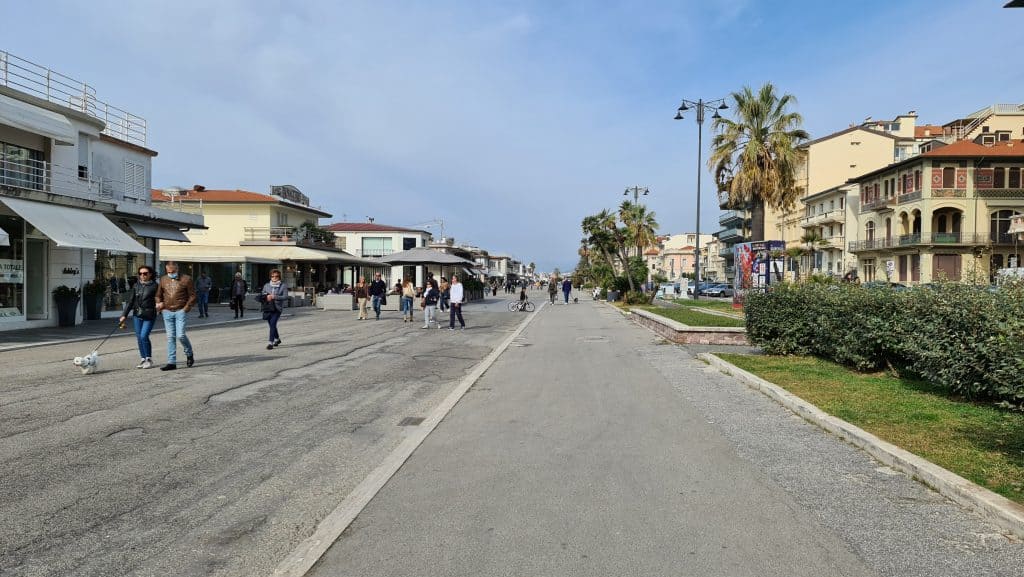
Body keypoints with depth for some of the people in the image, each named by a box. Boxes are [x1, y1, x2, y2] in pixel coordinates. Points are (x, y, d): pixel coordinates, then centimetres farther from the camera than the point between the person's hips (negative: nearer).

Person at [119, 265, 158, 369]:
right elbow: (130, 301, 12)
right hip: (137, 315, 5)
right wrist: (124, 315, 9)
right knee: (139, 337, 7)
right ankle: (143, 359, 17)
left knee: (144, 336, -12)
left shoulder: (154, 286, -3)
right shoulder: (136, 286, 10)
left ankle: (149, 359, 3)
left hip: (149, 316, -5)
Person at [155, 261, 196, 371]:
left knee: (180, 335, -12)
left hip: (180, 312, -4)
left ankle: (189, 355, 15)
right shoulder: (163, 280, 12)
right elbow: (158, 295, 21)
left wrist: (186, 309, -9)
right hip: (167, 312, 4)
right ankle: (171, 362, 7)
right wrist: (159, 304, 2)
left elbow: (192, 296, -1)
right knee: (170, 337, 4)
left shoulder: (186, 279, -1)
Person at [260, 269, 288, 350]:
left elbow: (285, 297, -7)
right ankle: (277, 339, 37)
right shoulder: (266, 285, 12)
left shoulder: (283, 286, 1)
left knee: (273, 323, -18)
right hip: (268, 308, 4)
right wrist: (266, 297, -9)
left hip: (277, 308, -4)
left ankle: (270, 342, -16)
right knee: (272, 324, 14)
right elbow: (261, 295, 13)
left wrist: (274, 297, -17)